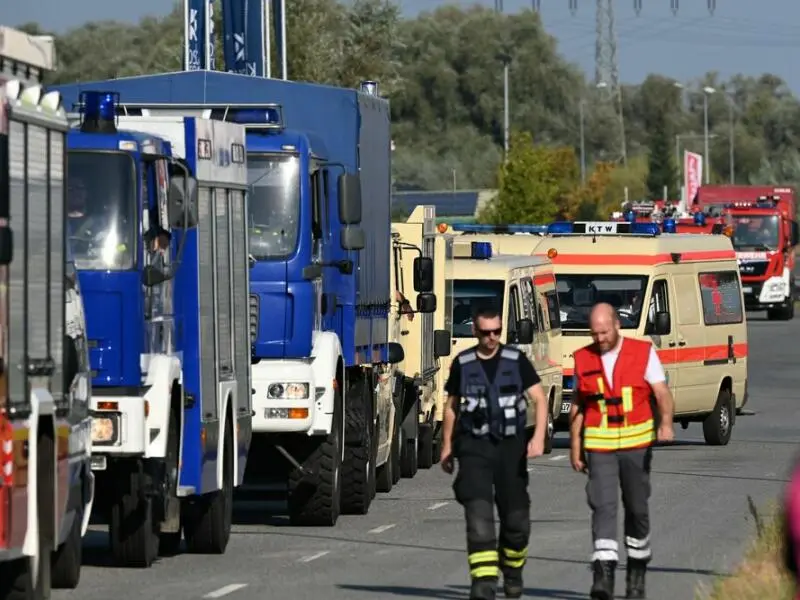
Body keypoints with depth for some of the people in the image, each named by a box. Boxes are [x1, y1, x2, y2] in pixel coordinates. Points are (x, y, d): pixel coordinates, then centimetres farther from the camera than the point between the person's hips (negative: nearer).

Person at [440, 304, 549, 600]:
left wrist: (539, 437, -15)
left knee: (516, 517, 6)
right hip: (474, 446, -1)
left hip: (511, 445, 1)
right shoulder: (462, 364, 4)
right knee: (478, 513, -16)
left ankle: (512, 570, 32)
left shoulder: (516, 360, 0)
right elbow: (451, 406, 15)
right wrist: (447, 446, 15)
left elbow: (540, 400, -1)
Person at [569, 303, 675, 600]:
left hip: (637, 444, 0)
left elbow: (662, 392, -7)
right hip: (599, 445, 0)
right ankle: (604, 575, -21)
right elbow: (577, 406, 12)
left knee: (637, 508, 10)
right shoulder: (583, 359, 5)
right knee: (603, 506, -13)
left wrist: (666, 422, -26)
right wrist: (575, 448, 9)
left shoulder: (643, 352, -1)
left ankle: (637, 572, 27)